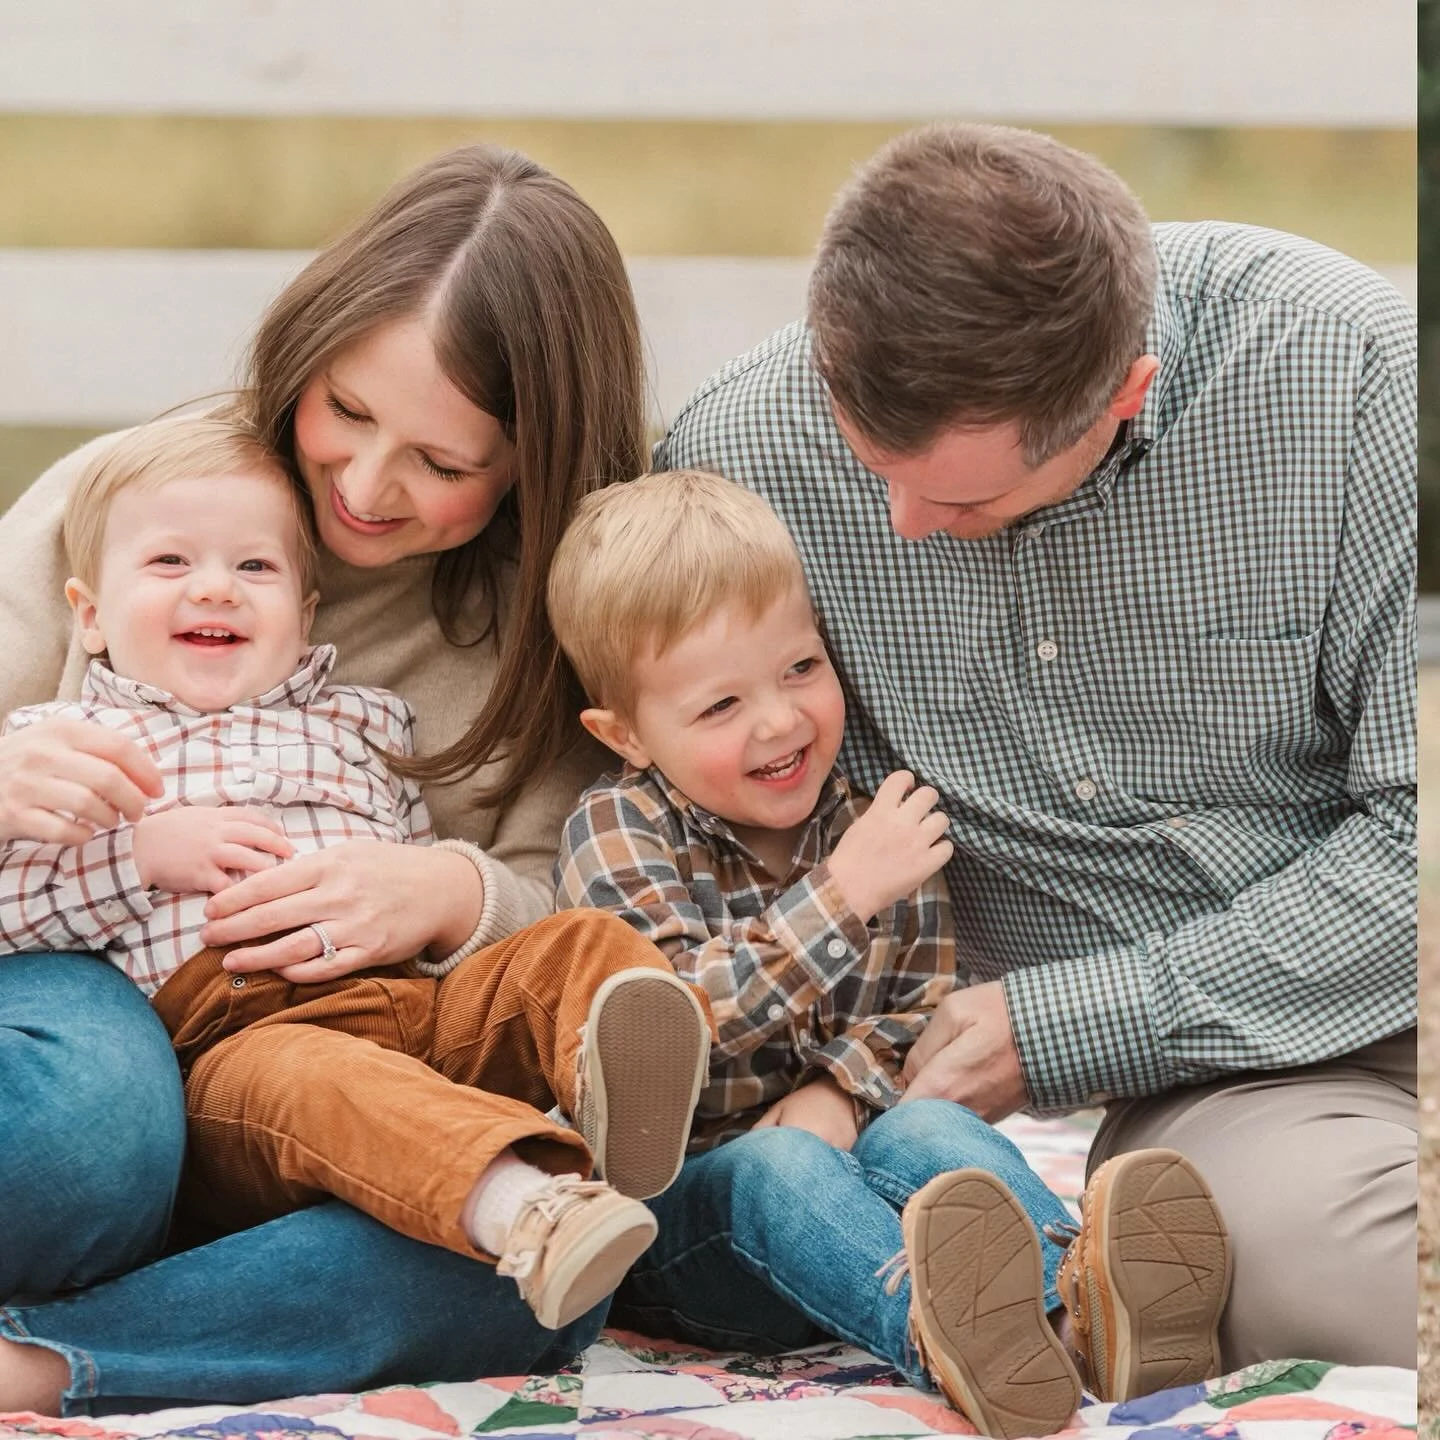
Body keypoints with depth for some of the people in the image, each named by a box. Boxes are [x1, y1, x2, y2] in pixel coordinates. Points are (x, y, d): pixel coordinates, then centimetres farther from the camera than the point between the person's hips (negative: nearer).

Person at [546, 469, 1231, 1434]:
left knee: (931, 1127, -28)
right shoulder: (618, 837, -4)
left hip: (846, 1144, 3)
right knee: (777, 1168, -35)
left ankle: (1080, 1301, -59)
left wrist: (840, 1092, -13)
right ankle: (936, 1330, -68)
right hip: (679, 1193, -3)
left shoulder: (879, 822, 8)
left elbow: (925, 1011, 8)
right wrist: (841, 896, -25)